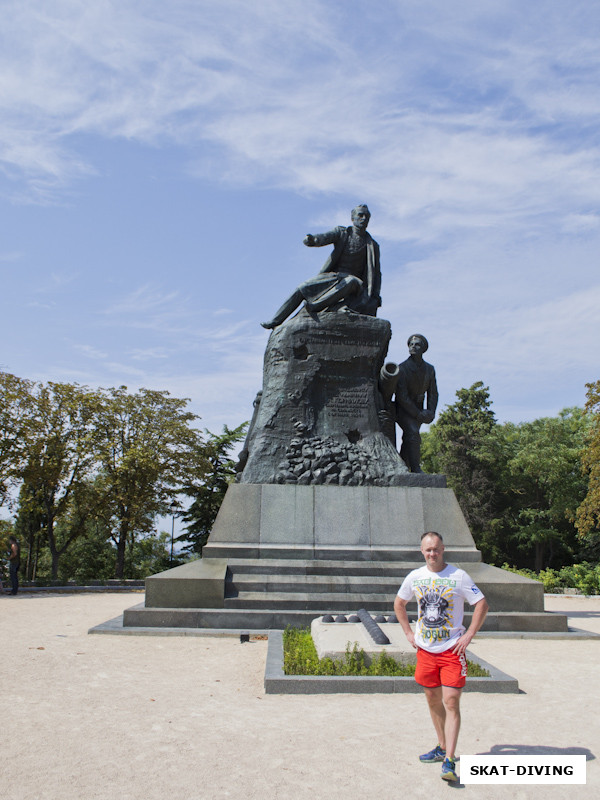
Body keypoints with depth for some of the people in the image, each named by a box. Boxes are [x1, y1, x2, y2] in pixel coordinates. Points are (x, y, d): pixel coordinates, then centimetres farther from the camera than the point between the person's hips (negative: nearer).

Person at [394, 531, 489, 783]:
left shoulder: (458, 576, -8)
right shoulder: (415, 577, 2)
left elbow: (482, 604, -6)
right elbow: (399, 603, 17)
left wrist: (469, 635, -10)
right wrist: (409, 633, 10)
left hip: (452, 649, -4)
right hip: (425, 649, 4)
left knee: (451, 701, -9)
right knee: (433, 700, 14)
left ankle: (449, 760, -6)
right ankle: (442, 747, 31)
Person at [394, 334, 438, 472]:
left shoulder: (429, 369, 1)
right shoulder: (402, 368, -17)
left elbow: (433, 393, 4)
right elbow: (402, 396, -20)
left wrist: (430, 413, -13)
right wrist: (418, 414, -21)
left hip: (418, 409, 5)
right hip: (402, 410, -5)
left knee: (409, 441, 2)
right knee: (413, 434, -24)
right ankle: (416, 469, -20)